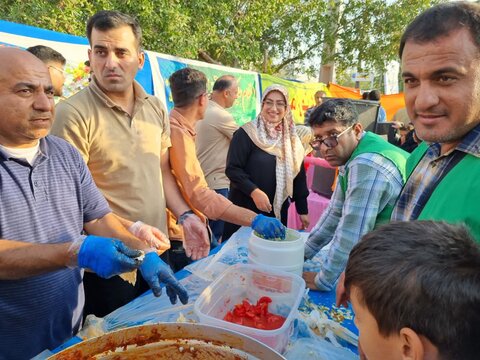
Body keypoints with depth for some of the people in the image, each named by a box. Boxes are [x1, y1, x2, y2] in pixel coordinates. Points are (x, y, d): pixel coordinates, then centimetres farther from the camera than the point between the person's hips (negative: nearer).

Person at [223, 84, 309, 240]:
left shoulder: (291, 139, 7)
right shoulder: (246, 133, -8)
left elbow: (299, 174, 11)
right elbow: (232, 169, -12)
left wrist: (303, 209, 11)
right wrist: (254, 191, -26)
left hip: (278, 212, 4)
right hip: (244, 210, -4)